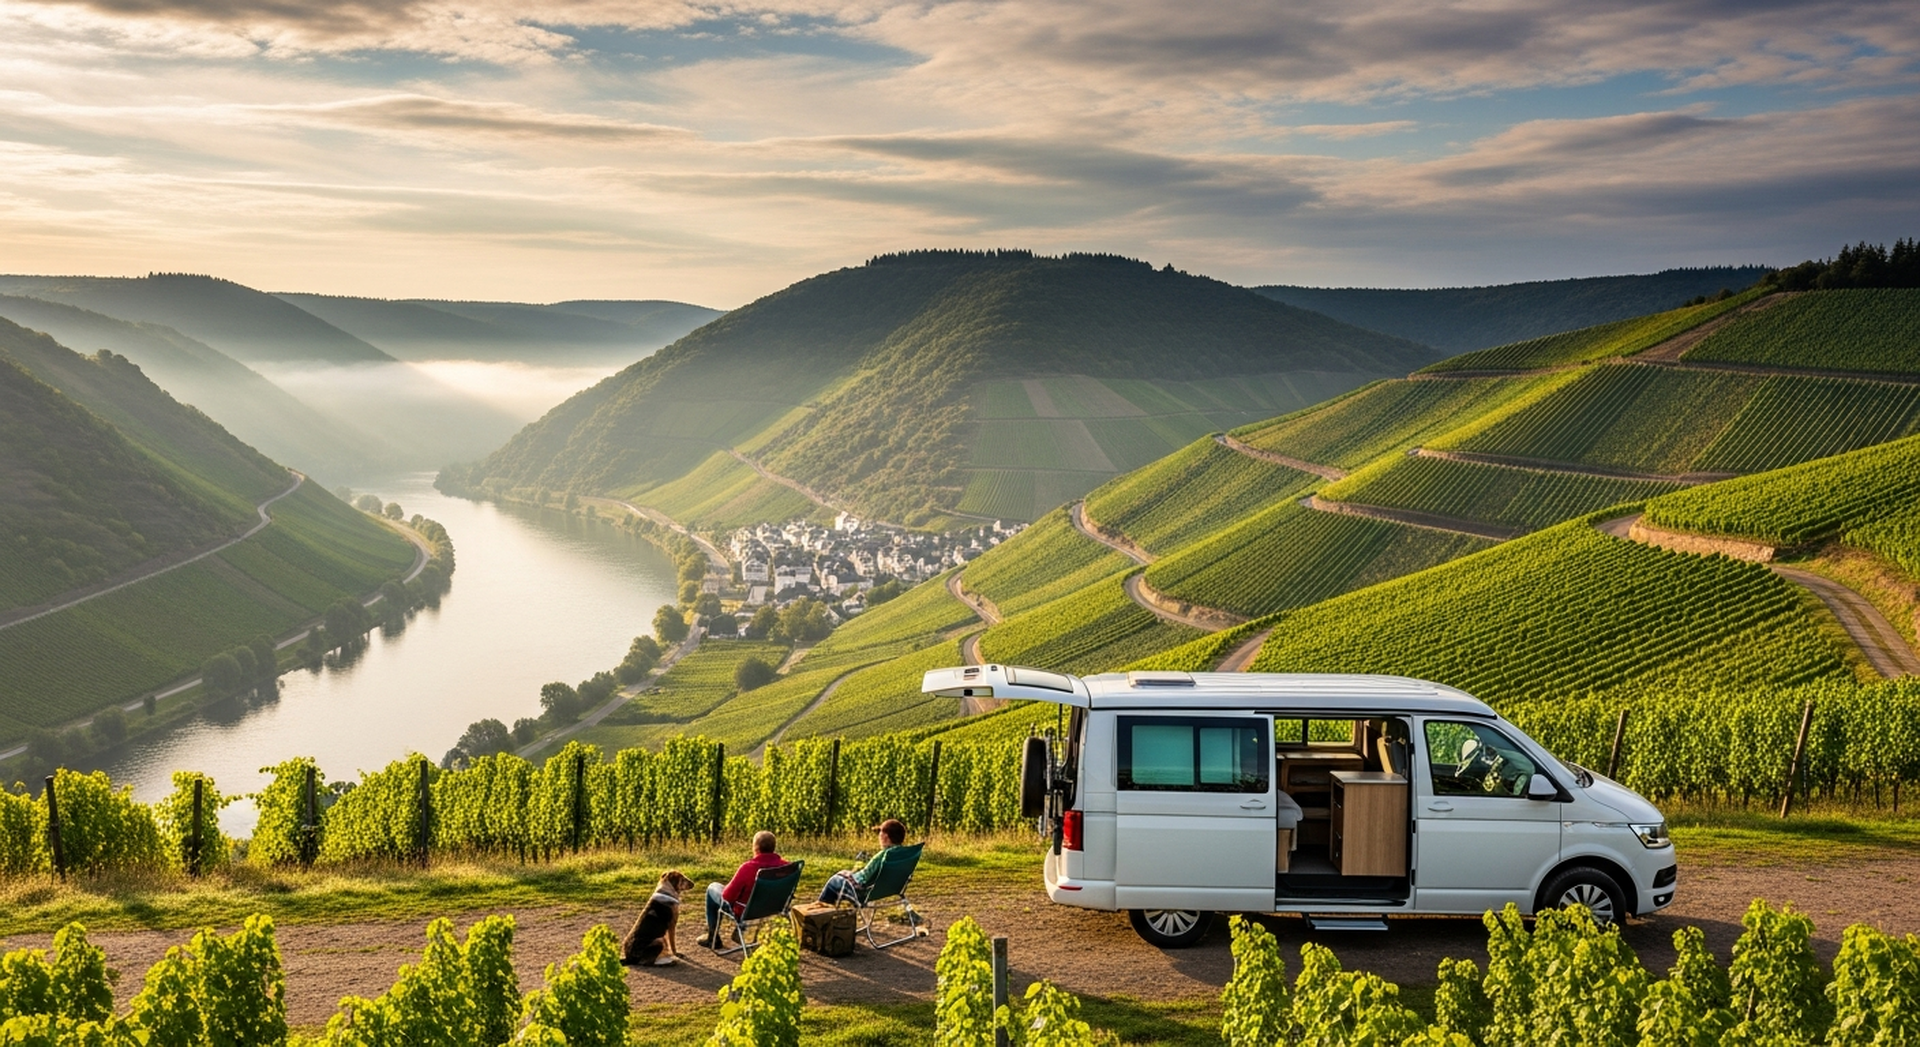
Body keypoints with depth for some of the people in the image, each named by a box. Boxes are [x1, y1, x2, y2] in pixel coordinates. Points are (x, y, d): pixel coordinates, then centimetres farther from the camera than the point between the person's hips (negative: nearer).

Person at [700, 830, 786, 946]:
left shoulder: (748, 867, -34)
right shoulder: (784, 865, -20)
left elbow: (727, 896, -23)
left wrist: (726, 889, -1)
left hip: (745, 911, -5)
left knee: (712, 888, 21)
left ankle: (713, 937, 31)